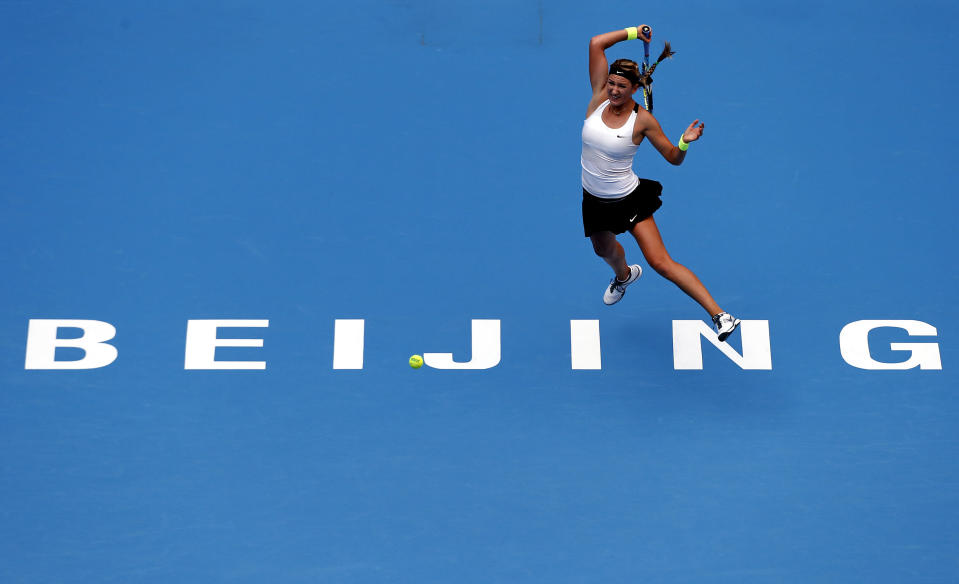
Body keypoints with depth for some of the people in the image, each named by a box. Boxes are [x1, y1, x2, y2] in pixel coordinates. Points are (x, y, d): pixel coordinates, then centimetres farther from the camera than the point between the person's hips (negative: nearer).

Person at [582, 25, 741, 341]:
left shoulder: (642, 119, -15)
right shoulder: (599, 97, -8)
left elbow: (673, 158, -7)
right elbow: (596, 44, -11)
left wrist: (685, 142, -27)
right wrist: (633, 32, -8)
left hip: (630, 200, -5)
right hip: (594, 201, 5)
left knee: (661, 262, -14)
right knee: (603, 250, 31)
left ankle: (719, 315, -12)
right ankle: (623, 276, 68)